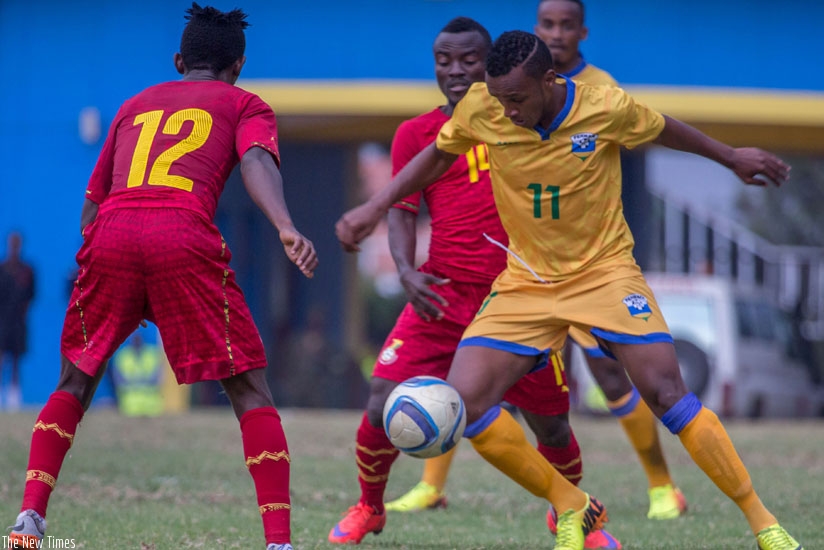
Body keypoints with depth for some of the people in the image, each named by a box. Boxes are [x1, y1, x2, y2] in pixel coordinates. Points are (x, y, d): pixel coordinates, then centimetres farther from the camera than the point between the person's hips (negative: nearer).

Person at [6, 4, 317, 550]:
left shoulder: (135, 105, 33)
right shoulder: (246, 105, 21)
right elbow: (256, 160, -2)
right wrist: (286, 227, -18)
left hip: (109, 236, 3)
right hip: (184, 236, -3)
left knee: (75, 384, 20)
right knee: (251, 392, 5)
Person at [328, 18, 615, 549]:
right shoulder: (416, 133, 4)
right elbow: (402, 212, 0)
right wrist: (407, 271, -18)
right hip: (443, 295, -1)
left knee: (552, 425, 3)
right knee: (383, 408, -13)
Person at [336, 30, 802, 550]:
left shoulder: (606, 108, -18)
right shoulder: (480, 109, -13)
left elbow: (663, 129, 5)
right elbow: (439, 155, 9)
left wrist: (731, 157, 19)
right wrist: (375, 208, 3)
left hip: (605, 269, -3)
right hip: (526, 282, 3)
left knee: (667, 391, -17)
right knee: (464, 400, -14)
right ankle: (570, 507, 5)